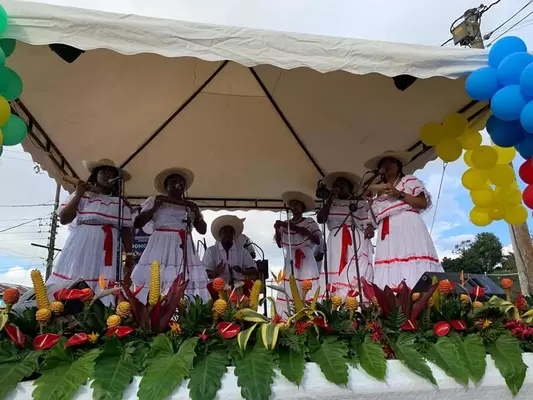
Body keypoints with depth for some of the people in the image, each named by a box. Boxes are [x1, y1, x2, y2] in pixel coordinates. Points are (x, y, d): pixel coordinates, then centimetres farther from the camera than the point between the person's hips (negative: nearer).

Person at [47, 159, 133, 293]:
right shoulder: (82, 195, 8)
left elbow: (126, 229, 8)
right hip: (82, 248, -1)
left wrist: (129, 255, 0)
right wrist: (78, 195, -3)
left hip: (107, 253, 1)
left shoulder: (120, 203, 12)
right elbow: (63, 219, 1)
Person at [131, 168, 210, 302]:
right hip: (161, 246, -2)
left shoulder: (191, 206, 19)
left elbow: (203, 230, 13)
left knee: (187, 284, -6)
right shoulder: (154, 200, 11)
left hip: (184, 249, 3)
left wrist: (196, 212, -2)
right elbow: (137, 224, 3)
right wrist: (154, 208, -8)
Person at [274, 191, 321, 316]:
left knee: (307, 295, -10)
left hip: (306, 263, -2)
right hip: (290, 263, 3)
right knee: (288, 294, -5)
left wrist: (306, 232, -18)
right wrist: (277, 230, -5)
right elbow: (279, 244, 10)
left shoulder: (310, 222, 3)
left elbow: (318, 241, -4)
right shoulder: (285, 224, 11)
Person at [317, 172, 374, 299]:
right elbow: (320, 219, 9)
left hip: (357, 241, -1)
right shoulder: (330, 204, 25)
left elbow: (368, 220, 7)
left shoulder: (361, 203, 20)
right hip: (336, 243, 2)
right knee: (335, 272, -14)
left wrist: (370, 227, -17)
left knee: (357, 273, -21)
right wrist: (330, 199, 9)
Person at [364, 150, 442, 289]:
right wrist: (370, 199, 10)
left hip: (408, 227, -3)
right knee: (390, 274, -12)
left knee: (414, 266, -19)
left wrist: (399, 194, -7)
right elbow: (376, 218, 22)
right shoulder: (379, 190, 26)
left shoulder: (409, 180, 16)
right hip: (388, 234, 4)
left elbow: (423, 203, 1)